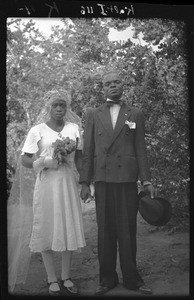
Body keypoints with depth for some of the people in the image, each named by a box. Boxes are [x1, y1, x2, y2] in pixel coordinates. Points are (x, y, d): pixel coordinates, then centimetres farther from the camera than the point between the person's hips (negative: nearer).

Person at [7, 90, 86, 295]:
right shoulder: (37, 130, 2)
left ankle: (66, 277, 16)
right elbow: (24, 160, 2)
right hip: (46, 184, -2)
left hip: (68, 184, 3)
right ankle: (52, 280, 12)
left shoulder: (73, 128, 11)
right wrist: (45, 162, -13)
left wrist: (69, 158, -4)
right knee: (47, 230, 0)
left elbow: (80, 155, 17)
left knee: (69, 228, 4)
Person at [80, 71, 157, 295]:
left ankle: (131, 279, 14)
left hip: (127, 178, -1)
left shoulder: (135, 114, 11)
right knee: (105, 231, 5)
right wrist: (85, 182, 2)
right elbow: (88, 150, 8)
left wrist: (146, 180, 0)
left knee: (128, 231, 1)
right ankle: (107, 279, 16)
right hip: (103, 179, 1)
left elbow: (140, 149, 8)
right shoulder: (93, 114, 12)